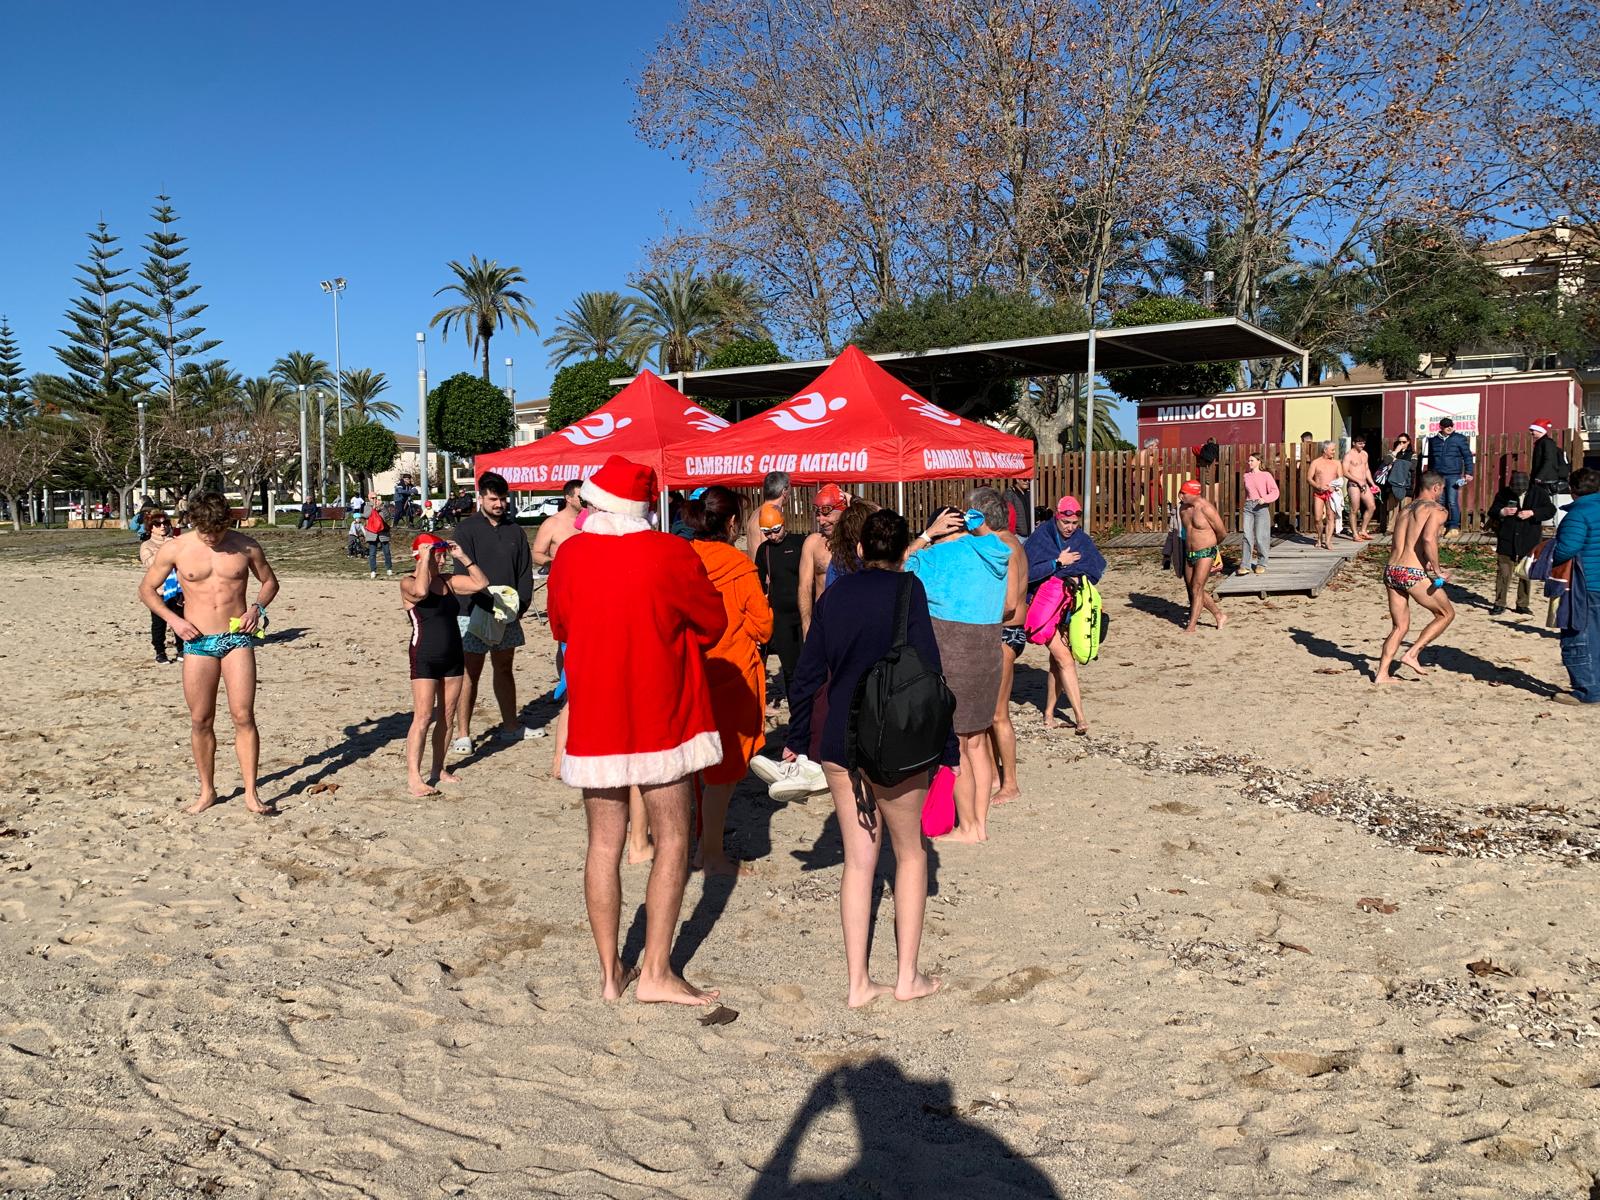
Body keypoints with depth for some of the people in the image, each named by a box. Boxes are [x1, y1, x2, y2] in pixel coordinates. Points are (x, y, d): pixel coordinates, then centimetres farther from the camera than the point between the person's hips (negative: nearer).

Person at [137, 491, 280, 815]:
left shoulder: (246, 547, -1)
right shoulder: (175, 549, -2)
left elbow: (270, 582, 14)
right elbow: (147, 589, 9)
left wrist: (257, 607, -6)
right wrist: (173, 619, -6)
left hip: (238, 639, 0)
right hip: (198, 642, 1)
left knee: (243, 716, -6)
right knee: (200, 721, 5)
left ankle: (251, 794, 0)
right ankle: (207, 792, 20)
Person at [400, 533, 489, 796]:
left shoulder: (448, 581, 10)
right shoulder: (408, 583, -7)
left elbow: (480, 583, 5)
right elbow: (421, 590, -31)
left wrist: (462, 557, 0)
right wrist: (425, 559, -20)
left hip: (453, 657, 7)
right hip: (425, 658, -6)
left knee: (447, 715, 10)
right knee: (423, 717, -11)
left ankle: (438, 769, 21)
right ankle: (414, 777, -10)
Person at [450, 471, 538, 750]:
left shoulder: (514, 530, 10)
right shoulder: (466, 528, -5)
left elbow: (525, 570, 9)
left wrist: (520, 604, -4)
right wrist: (490, 604, -20)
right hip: (475, 612, -5)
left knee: (505, 668, 16)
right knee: (470, 672, -2)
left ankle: (510, 726, 27)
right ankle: (462, 734, 3)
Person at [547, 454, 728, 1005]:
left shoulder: (569, 556, -2)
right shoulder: (670, 554, -11)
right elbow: (712, 622, 0)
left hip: (592, 717, 3)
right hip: (661, 717, -3)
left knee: (604, 843, 10)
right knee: (672, 840, 6)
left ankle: (610, 973, 16)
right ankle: (655, 970, 5)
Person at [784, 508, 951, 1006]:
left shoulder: (834, 594, 6)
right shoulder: (907, 589, -7)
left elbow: (808, 674, 8)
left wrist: (796, 740, 18)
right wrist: (947, 747, -6)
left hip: (839, 743, 4)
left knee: (858, 859, 11)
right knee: (910, 853, 13)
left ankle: (857, 982, 13)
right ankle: (908, 976, 17)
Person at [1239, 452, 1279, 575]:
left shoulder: (1266, 475, 0)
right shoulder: (1246, 476, 11)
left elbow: (1275, 492, -5)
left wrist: (1265, 499, -18)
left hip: (1261, 507, -3)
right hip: (1248, 506, 3)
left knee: (1260, 537, -1)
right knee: (1247, 536, -6)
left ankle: (1261, 564, 14)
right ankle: (1245, 565, -7)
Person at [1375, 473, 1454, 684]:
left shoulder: (1404, 510, 20)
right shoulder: (1437, 510, -3)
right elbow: (1428, 538, -21)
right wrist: (1437, 572, -15)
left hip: (1390, 570, 7)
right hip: (1413, 574, -7)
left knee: (1399, 626, 16)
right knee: (1446, 613, 14)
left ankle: (1382, 673, 9)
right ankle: (1412, 654, 6)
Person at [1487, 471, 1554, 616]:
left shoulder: (1539, 492, -2)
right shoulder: (1504, 493, -1)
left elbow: (1551, 510, -5)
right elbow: (1492, 511, 2)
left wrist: (1532, 513, -21)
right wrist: (1502, 512, -20)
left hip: (1529, 540, 0)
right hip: (1507, 540, 0)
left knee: (1526, 574, 8)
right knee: (1503, 573, 0)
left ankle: (1522, 605, 18)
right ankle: (1499, 604, 8)